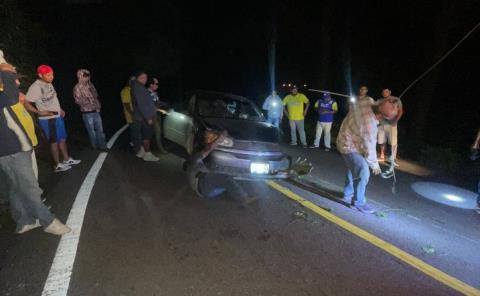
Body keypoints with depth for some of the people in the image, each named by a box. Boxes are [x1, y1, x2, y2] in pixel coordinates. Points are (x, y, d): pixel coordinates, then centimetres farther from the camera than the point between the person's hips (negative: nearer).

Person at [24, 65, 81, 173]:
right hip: (48, 120, -8)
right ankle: (58, 165, 16)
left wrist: (60, 109, 17)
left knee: (63, 139, 16)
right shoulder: (35, 87, -18)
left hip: (58, 117, 8)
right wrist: (39, 112, -27)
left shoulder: (49, 84, 7)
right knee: (54, 142, 3)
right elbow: (26, 103, -20)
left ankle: (67, 159, 30)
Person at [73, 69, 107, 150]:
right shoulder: (77, 88, -8)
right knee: (92, 131, 6)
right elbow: (77, 100, -12)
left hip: (96, 111, 5)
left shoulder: (90, 85, 7)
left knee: (100, 129, 7)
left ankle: (102, 146, 16)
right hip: (87, 113, -5)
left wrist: (98, 106, 3)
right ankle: (95, 147, 19)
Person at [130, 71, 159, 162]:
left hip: (144, 116, 10)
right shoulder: (137, 88, -15)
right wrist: (148, 117, -23)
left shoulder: (140, 88, 17)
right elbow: (141, 104, -22)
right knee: (147, 135, -4)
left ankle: (141, 151, 24)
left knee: (146, 135, 15)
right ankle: (147, 154, 4)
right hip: (144, 117, -10)